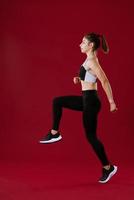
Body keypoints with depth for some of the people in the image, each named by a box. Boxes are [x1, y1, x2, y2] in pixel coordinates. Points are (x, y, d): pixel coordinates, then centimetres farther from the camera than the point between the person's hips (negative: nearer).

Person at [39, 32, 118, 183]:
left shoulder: (91, 61, -18)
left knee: (91, 136, -1)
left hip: (90, 101, -10)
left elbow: (105, 81, -24)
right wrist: (79, 79, 9)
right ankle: (54, 134, 20)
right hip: (86, 99, 10)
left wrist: (111, 102, -23)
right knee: (57, 102, 16)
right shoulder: (90, 60, 11)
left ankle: (108, 167, 10)